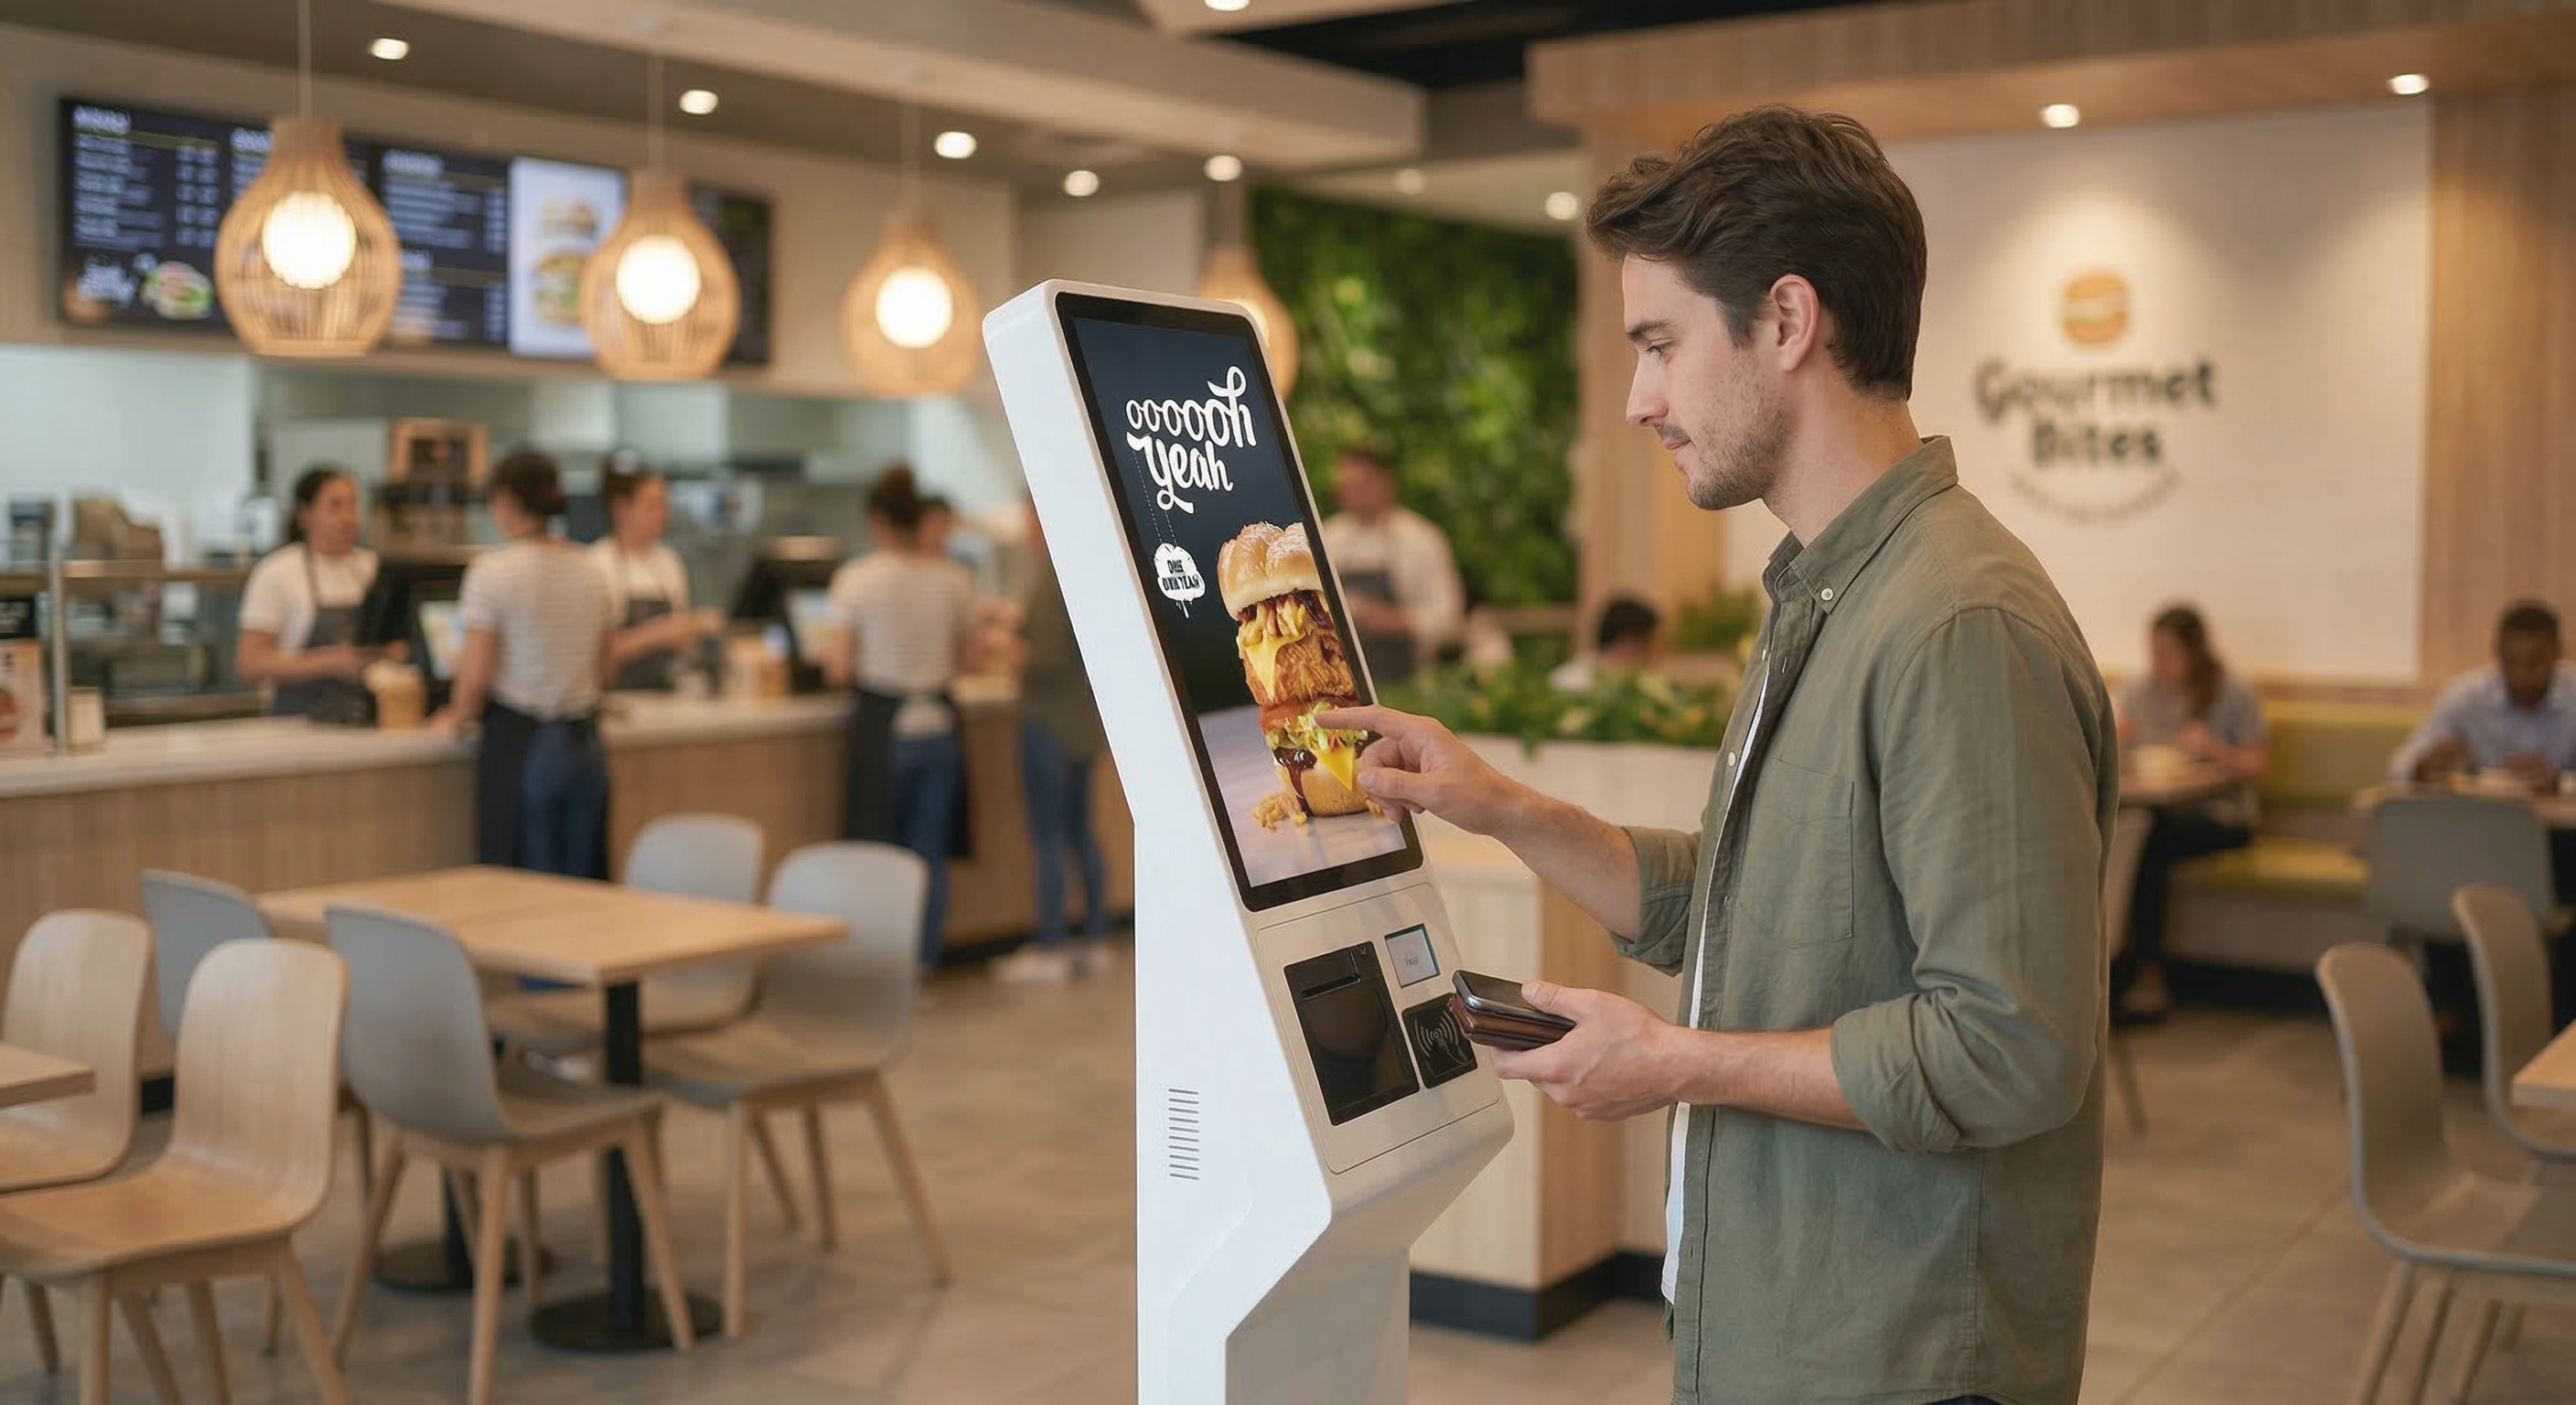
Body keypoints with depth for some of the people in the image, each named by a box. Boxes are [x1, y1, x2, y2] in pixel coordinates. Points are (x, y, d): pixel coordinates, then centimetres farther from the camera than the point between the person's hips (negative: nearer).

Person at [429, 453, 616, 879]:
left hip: (519, 745, -5)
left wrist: (455, 718, 7)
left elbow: (476, 675, -10)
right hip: (585, 744, 5)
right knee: (581, 886, 7)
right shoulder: (588, 571, 7)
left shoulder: (493, 571, -9)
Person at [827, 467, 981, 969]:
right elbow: (967, 659, 8)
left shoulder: (857, 579, -9)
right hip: (938, 724, 3)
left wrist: (829, 660, 14)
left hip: (883, 725, -3)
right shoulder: (954, 579, 1)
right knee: (930, 853, 8)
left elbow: (842, 670, -7)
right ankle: (923, 965, 10)